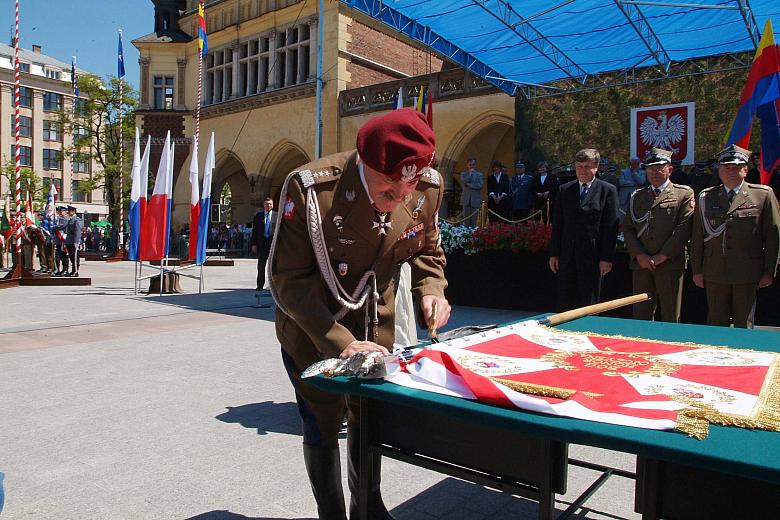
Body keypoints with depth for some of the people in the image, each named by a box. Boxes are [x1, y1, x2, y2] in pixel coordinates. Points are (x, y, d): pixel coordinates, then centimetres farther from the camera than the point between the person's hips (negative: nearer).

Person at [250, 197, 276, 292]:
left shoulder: (277, 215, 4)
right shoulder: (258, 215, 8)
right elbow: (254, 230, 8)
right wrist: (254, 244, 1)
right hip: (261, 242, 1)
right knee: (261, 265, 4)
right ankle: (260, 285, 10)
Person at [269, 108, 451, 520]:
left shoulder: (428, 188, -15)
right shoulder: (310, 188, -30)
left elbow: (426, 250, 5)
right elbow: (288, 278, -24)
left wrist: (430, 289, -15)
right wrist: (340, 342, -32)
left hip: (374, 324, 4)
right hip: (310, 328, -4)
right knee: (323, 425, 7)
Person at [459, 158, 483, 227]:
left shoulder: (480, 175, 9)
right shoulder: (463, 174, 11)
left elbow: (480, 185, -6)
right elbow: (464, 182, -9)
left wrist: (469, 185, -8)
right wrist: (470, 172, -4)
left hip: (475, 199, -1)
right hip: (466, 199, 1)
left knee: (474, 219, -1)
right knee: (466, 218, 0)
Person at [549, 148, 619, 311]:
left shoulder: (608, 190, 0)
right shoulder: (565, 190, 10)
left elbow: (611, 227, -3)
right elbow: (557, 223, 10)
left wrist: (606, 258, -8)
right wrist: (554, 254, 5)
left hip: (592, 255, -3)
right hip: (567, 255, 3)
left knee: (589, 304, 5)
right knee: (564, 303, 6)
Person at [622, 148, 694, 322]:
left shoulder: (684, 194, 5)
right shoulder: (637, 196, 17)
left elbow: (684, 228, -5)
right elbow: (627, 228, 9)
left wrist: (662, 256, -12)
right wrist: (639, 255, -5)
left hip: (670, 264, -3)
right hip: (640, 264, 3)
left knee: (670, 317, 3)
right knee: (641, 315, 6)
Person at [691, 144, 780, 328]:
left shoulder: (763, 194, 3)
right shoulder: (706, 197, 8)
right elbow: (697, 237, 8)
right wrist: (697, 270, 5)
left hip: (747, 273, -1)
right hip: (714, 273, 2)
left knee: (744, 325, 7)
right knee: (716, 324, 8)